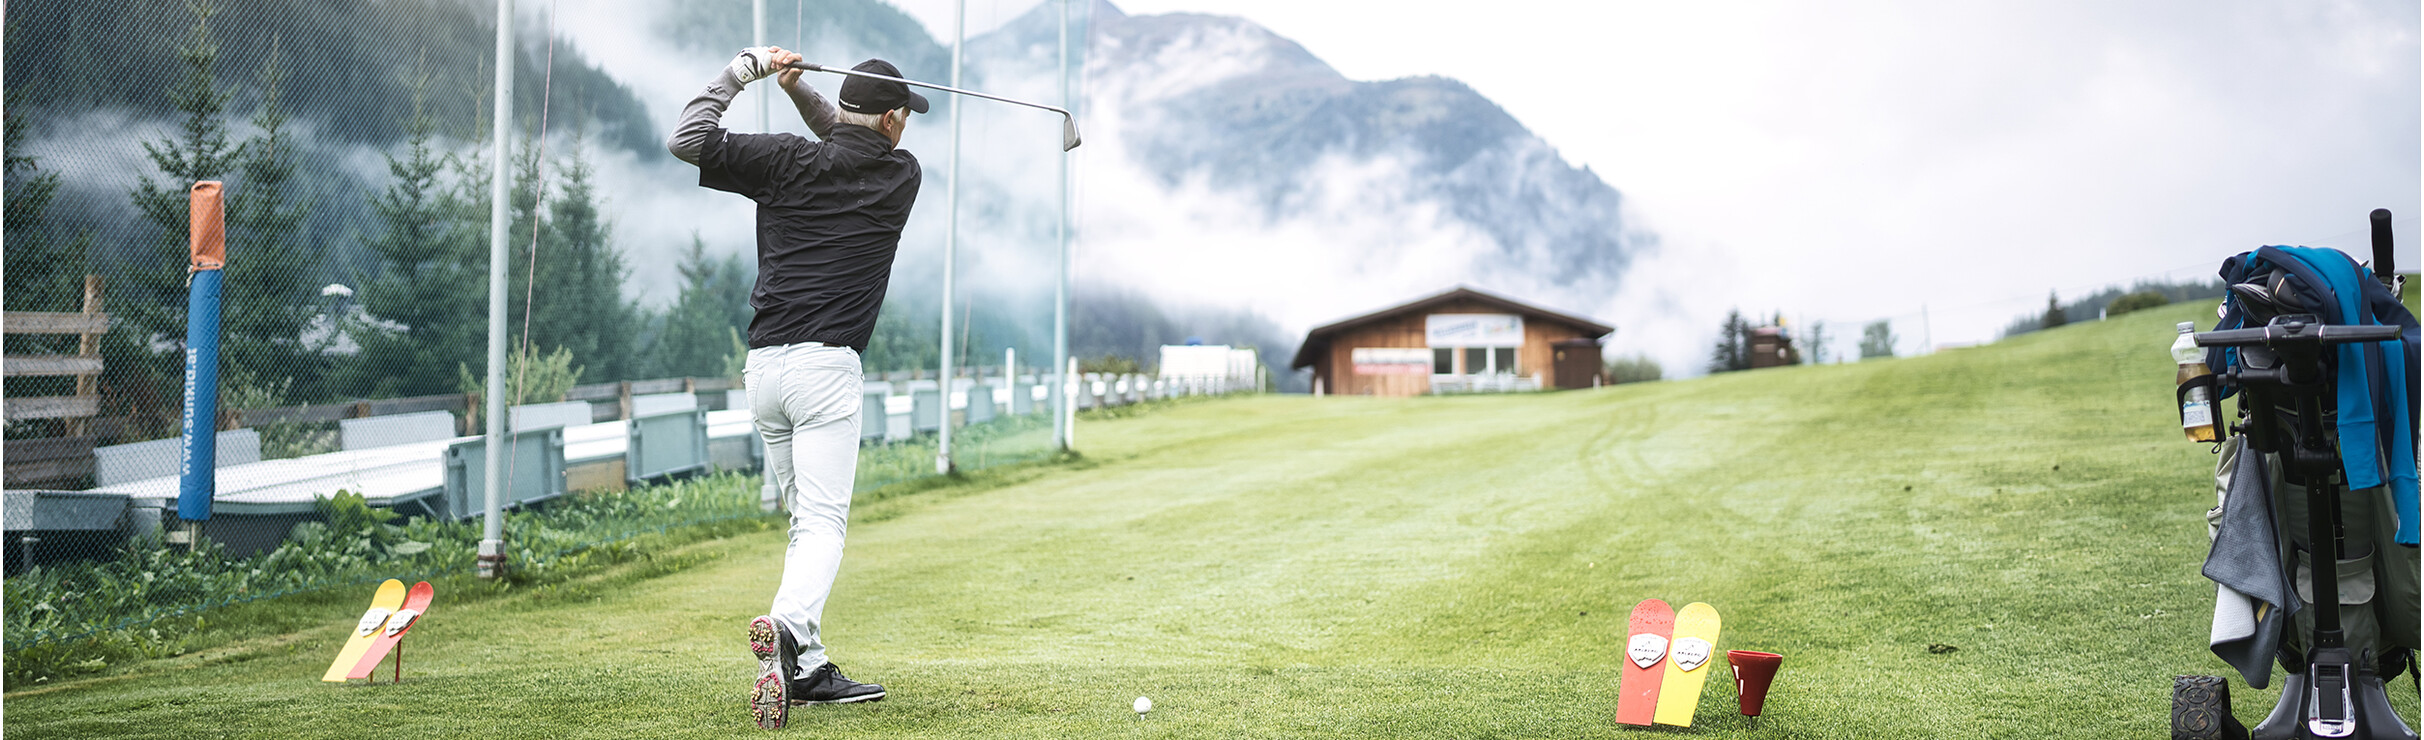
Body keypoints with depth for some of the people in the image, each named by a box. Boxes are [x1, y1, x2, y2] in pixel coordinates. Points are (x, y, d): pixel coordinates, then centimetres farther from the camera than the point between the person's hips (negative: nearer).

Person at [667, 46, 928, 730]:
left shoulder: (789, 161, 6)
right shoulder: (901, 174, 6)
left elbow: (687, 139, 7)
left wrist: (745, 69, 12)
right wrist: (798, 88, 15)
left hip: (763, 366, 4)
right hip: (826, 366, -4)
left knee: (808, 520, 15)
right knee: (822, 525, -13)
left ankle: (808, 670, 13)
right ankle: (788, 627, -41)